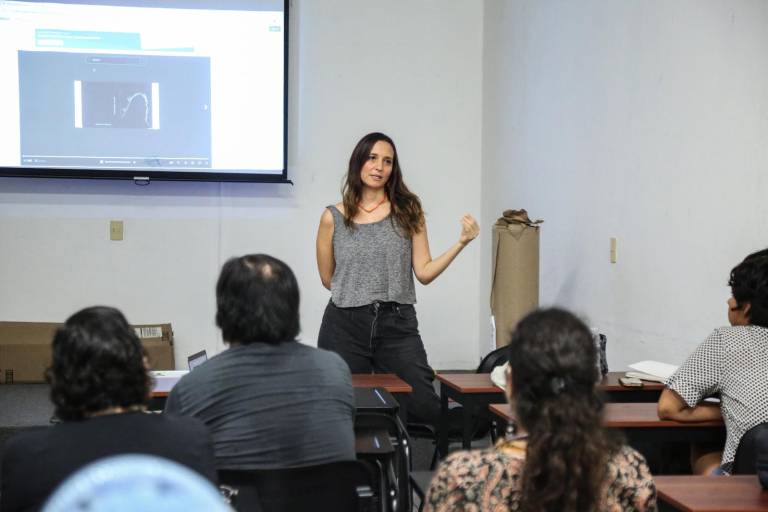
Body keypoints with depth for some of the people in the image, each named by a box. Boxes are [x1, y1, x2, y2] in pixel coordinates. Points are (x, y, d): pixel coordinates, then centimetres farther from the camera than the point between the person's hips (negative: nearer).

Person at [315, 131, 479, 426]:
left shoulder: (408, 212, 6)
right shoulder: (333, 218, 4)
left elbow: (424, 273, 1)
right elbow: (328, 279, 13)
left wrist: (461, 243, -8)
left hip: (398, 326, 0)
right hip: (345, 326, 0)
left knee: (425, 408, -8)